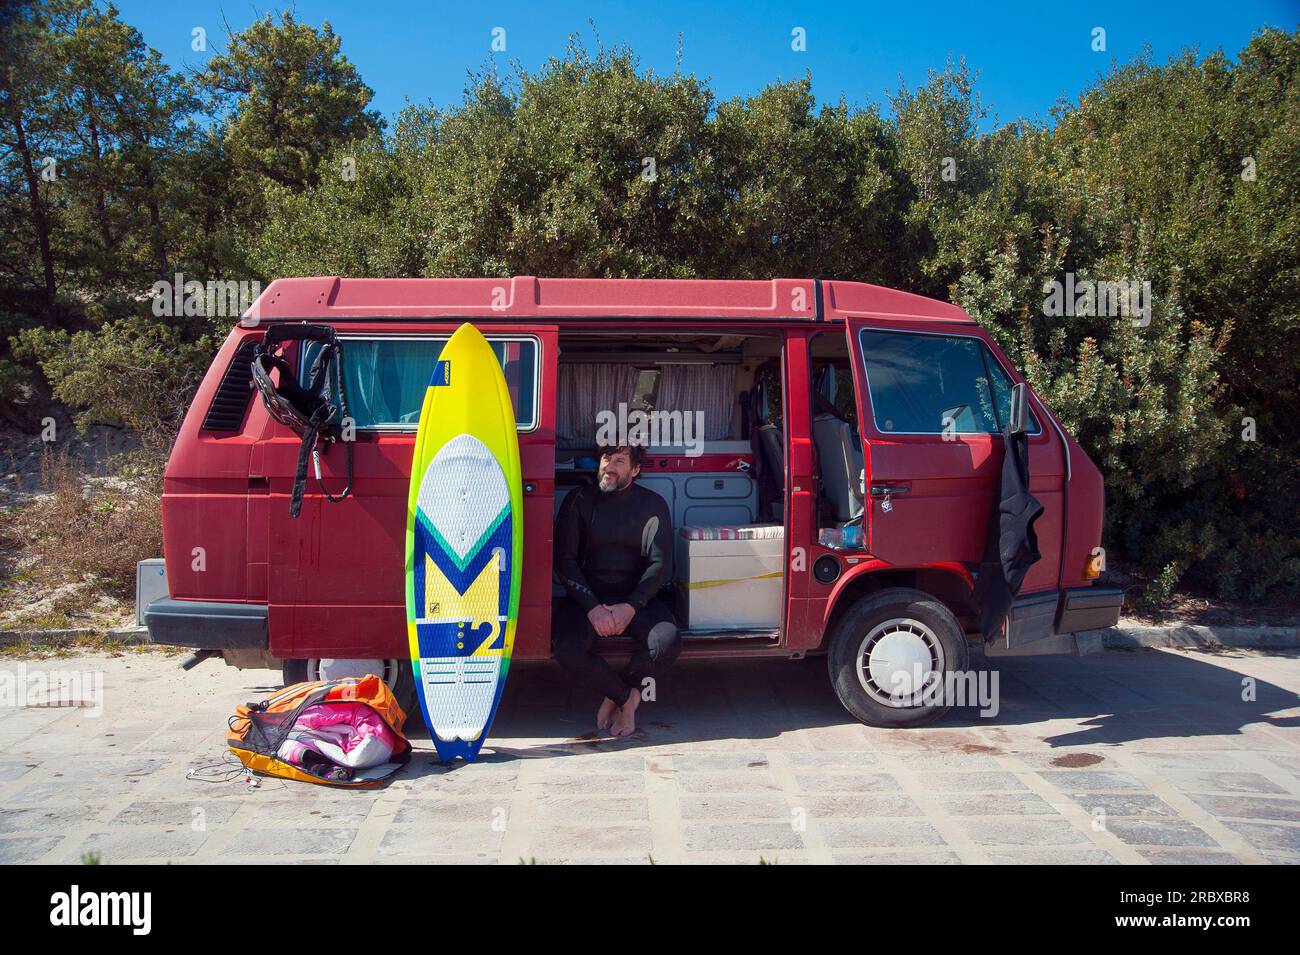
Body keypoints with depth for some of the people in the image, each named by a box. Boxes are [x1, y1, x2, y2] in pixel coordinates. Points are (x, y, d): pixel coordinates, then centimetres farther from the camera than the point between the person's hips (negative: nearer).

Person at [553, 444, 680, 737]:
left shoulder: (653, 505, 3)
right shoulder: (579, 500, 3)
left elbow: (660, 564, -4)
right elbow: (564, 560, -4)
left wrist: (631, 606, -19)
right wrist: (592, 607, -17)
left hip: (637, 597, 0)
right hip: (586, 597, 0)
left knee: (668, 643, -28)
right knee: (567, 648, -30)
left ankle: (613, 694, 1)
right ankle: (626, 697, -2)